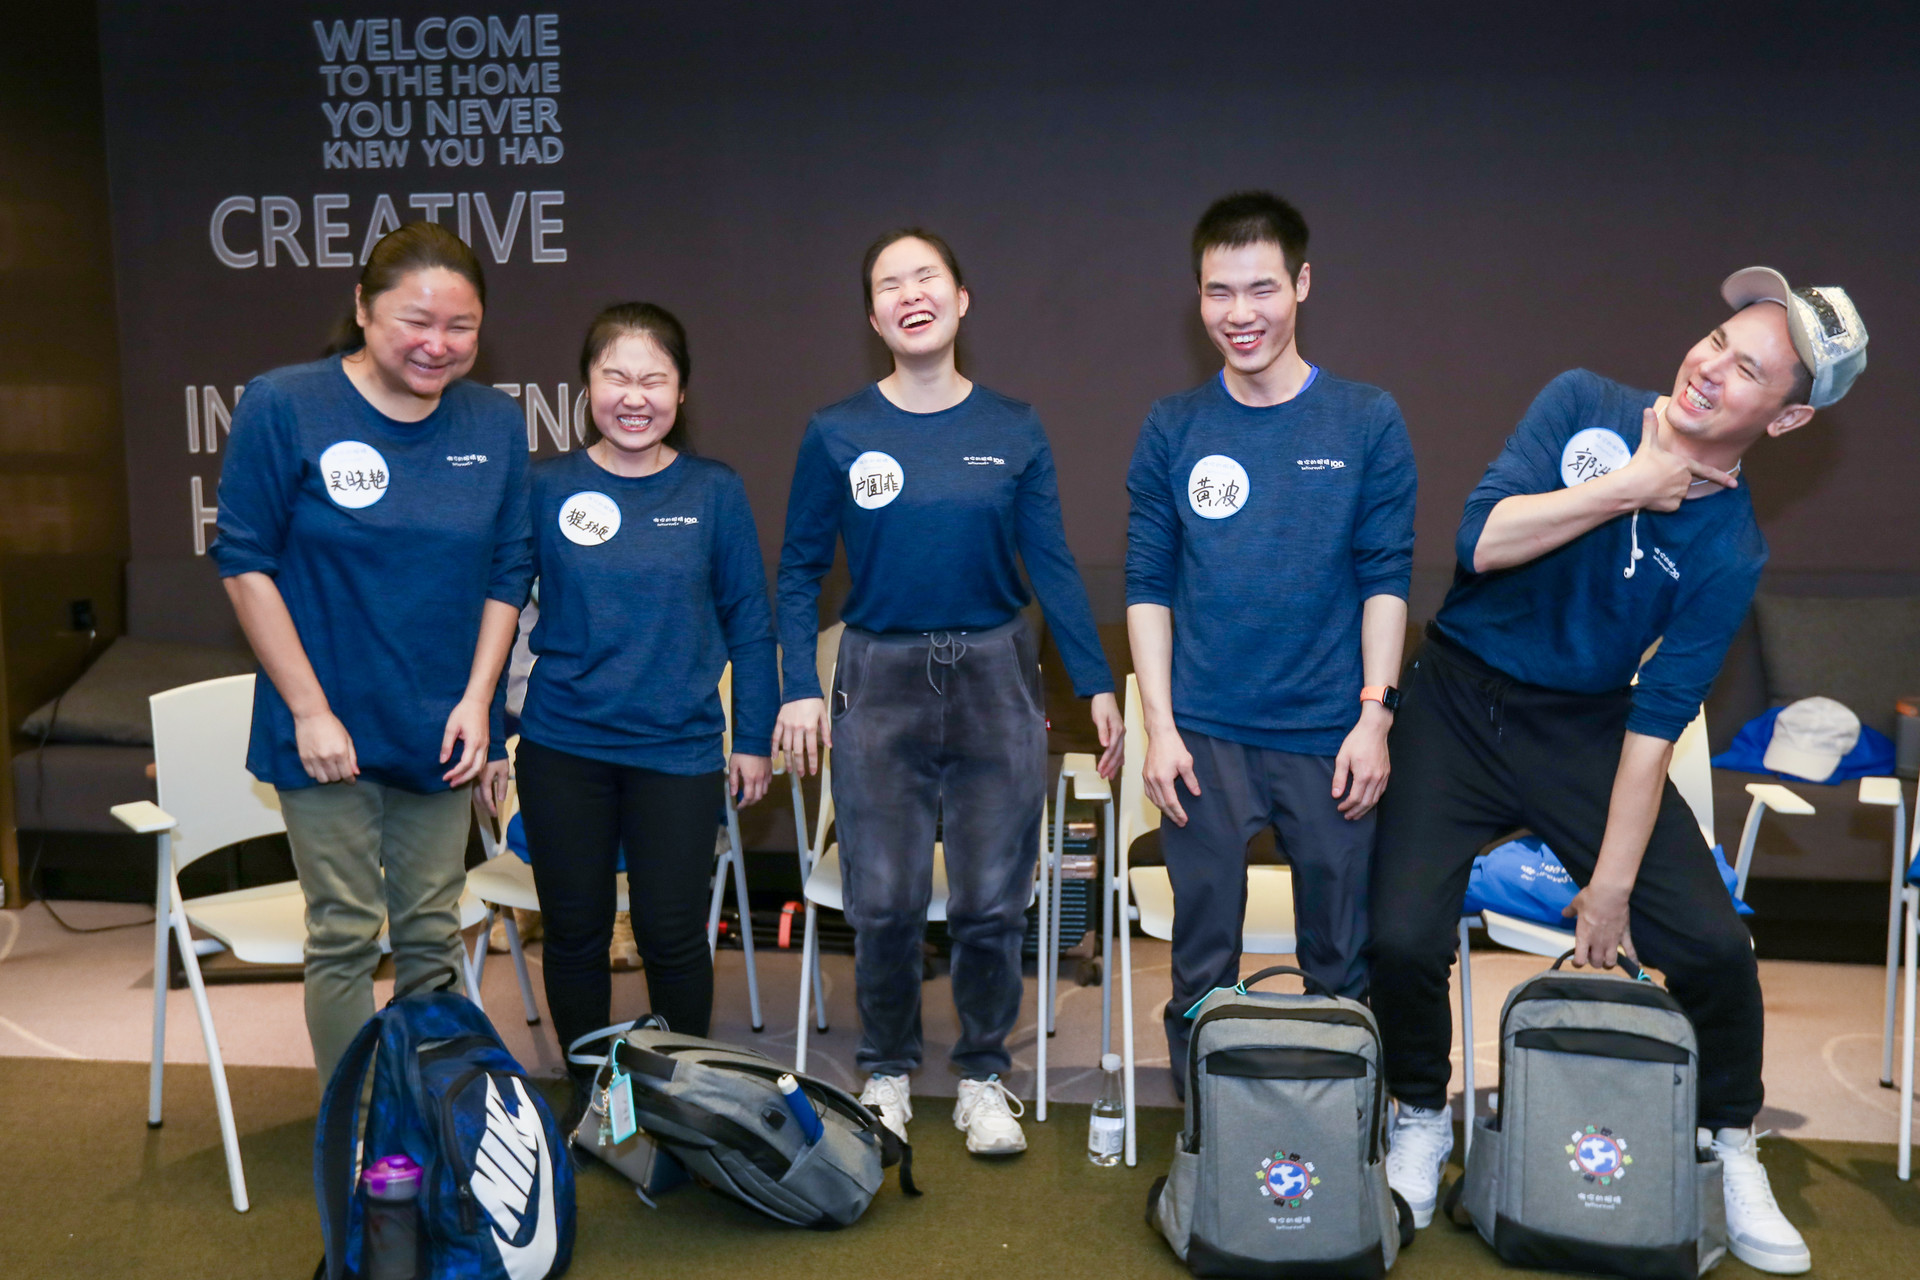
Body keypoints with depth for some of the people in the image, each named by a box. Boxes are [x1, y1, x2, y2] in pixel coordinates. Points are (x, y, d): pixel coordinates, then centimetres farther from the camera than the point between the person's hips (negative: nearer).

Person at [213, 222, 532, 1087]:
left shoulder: (497, 424, 2)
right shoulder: (282, 407, -8)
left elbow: (507, 575, 7)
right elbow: (245, 563, -7)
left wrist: (477, 701, -3)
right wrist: (310, 712, -11)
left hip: (443, 732, 3)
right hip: (327, 731, -3)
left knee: (432, 936, 12)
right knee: (345, 936, 4)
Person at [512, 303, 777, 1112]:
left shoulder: (714, 492, -2)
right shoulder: (547, 489, -2)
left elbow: (747, 622, 4)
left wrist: (754, 739, 4)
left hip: (679, 749, -1)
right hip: (562, 749, 1)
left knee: (673, 935, 6)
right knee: (574, 932, 12)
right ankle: (588, 1096, 33)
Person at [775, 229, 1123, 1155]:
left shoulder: (1014, 432, 3)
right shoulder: (837, 434, 1)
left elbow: (1052, 566, 5)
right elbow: (799, 570, 5)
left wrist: (1097, 686, 3)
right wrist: (800, 687, -4)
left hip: (995, 678, 1)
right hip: (880, 681, 0)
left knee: (992, 903, 4)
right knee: (884, 904, 3)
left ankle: (983, 1079, 24)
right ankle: (886, 1074, 25)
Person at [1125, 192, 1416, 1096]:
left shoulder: (1367, 423, 2)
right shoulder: (1172, 429, 4)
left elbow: (1387, 578, 2)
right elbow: (1147, 586, 5)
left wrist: (1374, 716, -5)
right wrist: (1159, 725, -2)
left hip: (1330, 735, 0)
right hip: (1205, 739, 1)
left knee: (1341, 960, 9)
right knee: (1202, 961, 7)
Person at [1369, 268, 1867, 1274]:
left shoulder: (1730, 550, -8)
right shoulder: (1583, 406, -7)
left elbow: (1659, 718, -11)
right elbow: (1481, 540, -20)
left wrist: (1612, 885, -14)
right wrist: (1631, 486, -19)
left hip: (1584, 729, 1)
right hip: (1459, 701, 0)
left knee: (1713, 944, -10)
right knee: (1403, 937, -15)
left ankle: (1730, 1150, 20)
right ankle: (1421, 1118, 16)